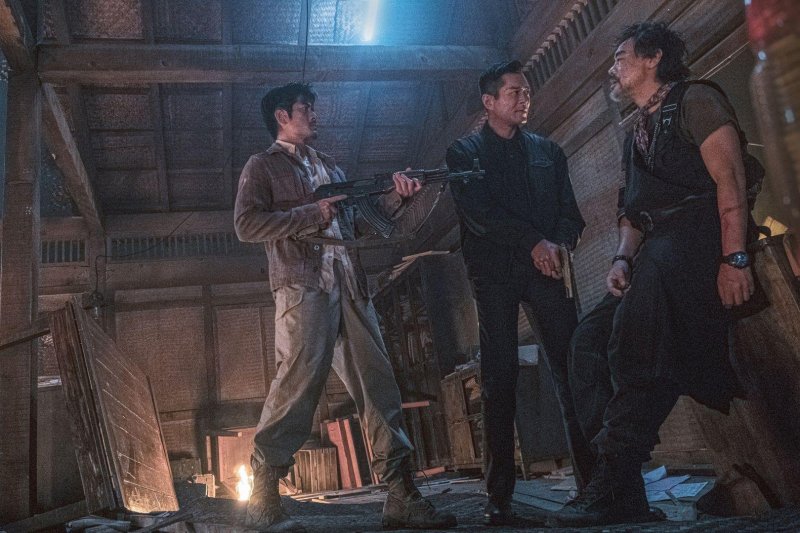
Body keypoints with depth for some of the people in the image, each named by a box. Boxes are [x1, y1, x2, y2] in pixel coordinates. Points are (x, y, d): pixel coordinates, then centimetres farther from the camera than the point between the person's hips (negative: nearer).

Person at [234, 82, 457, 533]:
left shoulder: (331, 168, 29)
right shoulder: (263, 166, 10)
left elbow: (361, 220, 25)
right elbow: (247, 224, -6)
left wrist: (395, 197, 10)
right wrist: (311, 214, -10)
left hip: (351, 286, 6)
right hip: (304, 286, -6)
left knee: (379, 382, 0)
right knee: (299, 382, -14)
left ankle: (402, 496, 4)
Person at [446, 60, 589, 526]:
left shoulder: (549, 151, 19)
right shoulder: (464, 152, 9)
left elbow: (569, 211, 12)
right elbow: (479, 212, -6)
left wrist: (558, 245, -10)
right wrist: (534, 243, -17)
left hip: (546, 266, 3)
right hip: (495, 272, -2)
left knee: (571, 365, -6)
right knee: (500, 377, -4)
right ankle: (500, 495, 0)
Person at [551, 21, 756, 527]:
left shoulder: (695, 99, 4)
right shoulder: (638, 134, 28)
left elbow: (731, 179, -9)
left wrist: (735, 258, -19)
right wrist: (623, 258, 3)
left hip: (703, 236, -9)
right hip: (658, 254, 9)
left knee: (640, 321, -31)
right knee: (590, 339, -1)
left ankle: (615, 486, -29)